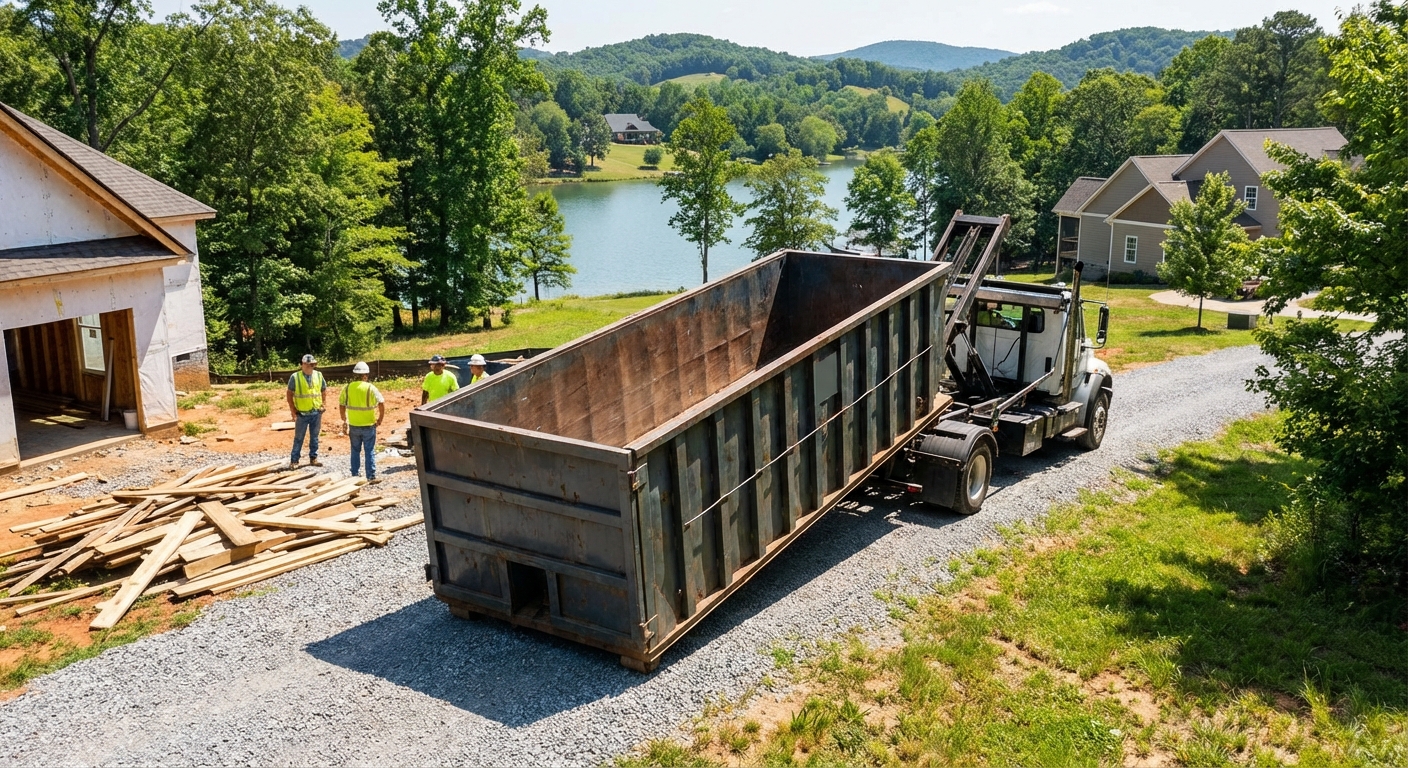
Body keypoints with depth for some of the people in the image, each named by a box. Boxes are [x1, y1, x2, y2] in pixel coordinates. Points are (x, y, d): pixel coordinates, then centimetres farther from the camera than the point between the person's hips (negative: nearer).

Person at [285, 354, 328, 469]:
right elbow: (289, 394, -3)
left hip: (316, 412, 3)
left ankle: (313, 458, 22)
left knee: (314, 437, 12)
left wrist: (324, 404, 5)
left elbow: (324, 390, 15)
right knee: (298, 438, 3)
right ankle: (294, 460, 9)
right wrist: (293, 410, -7)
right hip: (302, 413, -3)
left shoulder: (319, 375, 3)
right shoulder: (295, 377, -7)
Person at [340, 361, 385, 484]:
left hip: (353, 426, 3)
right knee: (370, 451, 4)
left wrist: (344, 420, 19)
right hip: (368, 425, -3)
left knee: (355, 451, 15)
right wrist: (380, 419, -5)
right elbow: (382, 404, -17)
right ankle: (371, 477, 5)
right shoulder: (371, 388, -11)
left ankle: (354, 476, 20)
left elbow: (341, 406, 6)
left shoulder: (347, 388, -1)